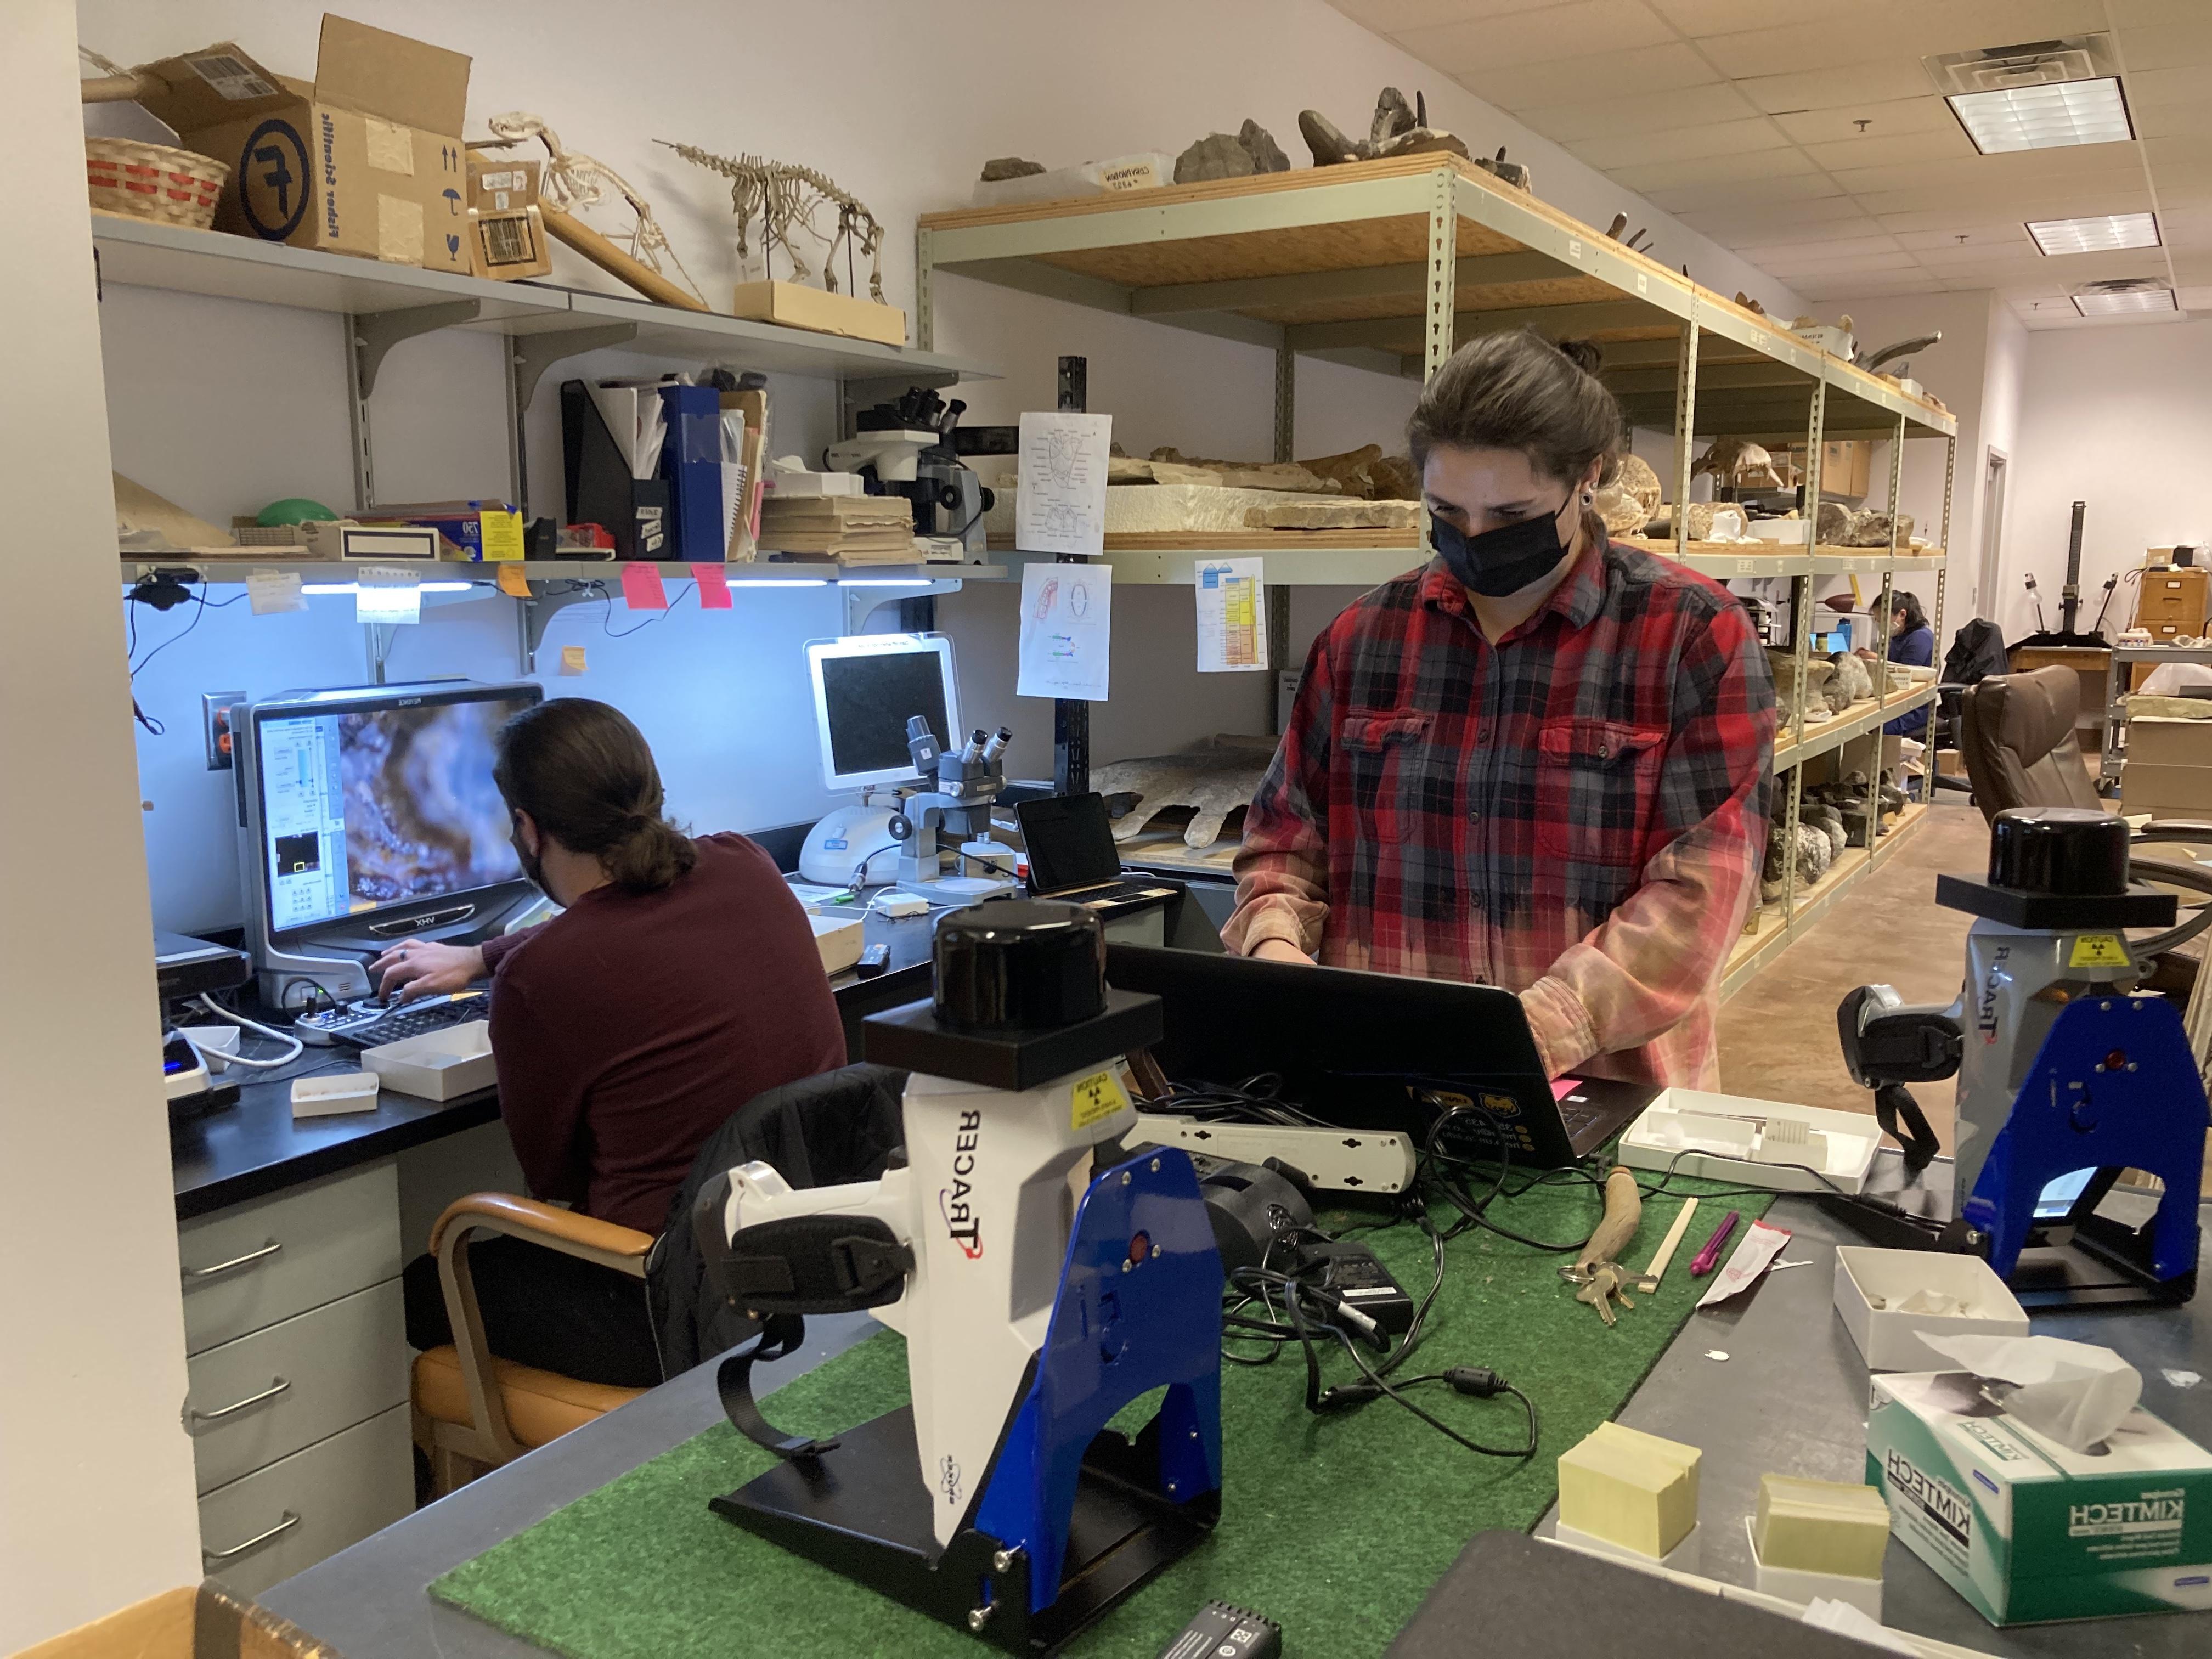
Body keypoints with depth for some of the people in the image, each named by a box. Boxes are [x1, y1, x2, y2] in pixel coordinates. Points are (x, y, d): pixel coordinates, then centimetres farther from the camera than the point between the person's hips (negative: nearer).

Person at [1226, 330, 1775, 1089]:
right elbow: (1285, 833, 17)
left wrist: (1535, 1033, -20)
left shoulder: (1692, 634, 0)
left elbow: (1700, 885, -8)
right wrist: (1276, 944, -3)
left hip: (1605, 1089, -1)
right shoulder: (1363, 636, 10)